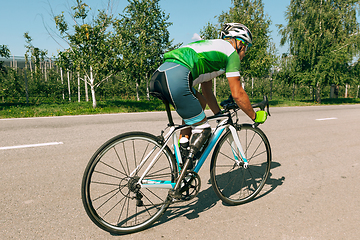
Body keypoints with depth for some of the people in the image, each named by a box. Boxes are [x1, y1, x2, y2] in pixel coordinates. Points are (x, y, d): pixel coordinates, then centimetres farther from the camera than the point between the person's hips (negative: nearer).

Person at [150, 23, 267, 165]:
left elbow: (207, 91, 37)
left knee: (200, 101, 29)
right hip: (176, 79, -9)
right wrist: (255, 117, 21)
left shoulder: (212, 46, 36)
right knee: (203, 130, 5)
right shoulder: (231, 52, 12)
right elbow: (237, 94, 7)